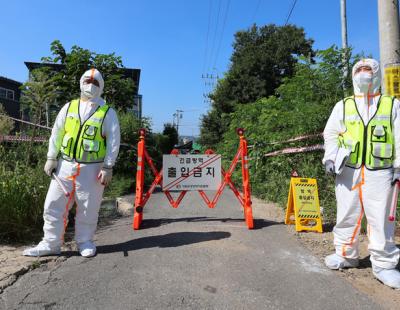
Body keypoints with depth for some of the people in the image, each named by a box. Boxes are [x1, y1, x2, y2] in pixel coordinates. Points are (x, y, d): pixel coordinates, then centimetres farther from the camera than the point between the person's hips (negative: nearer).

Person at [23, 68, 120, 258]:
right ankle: (50, 243, 19)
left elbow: (113, 141, -4)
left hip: (92, 169, -3)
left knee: (88, 208, 5)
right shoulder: (69, 107, 11)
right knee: (54, 205, 5)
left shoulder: (108, 112, 1)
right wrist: (51, 158, 4)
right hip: (65, 165, 3)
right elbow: (56, 133, 11)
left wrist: (108, 167, -9)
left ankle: (85, 242, 22)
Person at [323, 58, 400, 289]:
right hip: (348, 171, 1)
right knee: (347, 215, 8)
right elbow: (331, 134, 11)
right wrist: (330, 158, -4)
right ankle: (346, 255, 24)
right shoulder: (342, 106, 13)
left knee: (381, 219, 0)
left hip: (380, 172, -1)